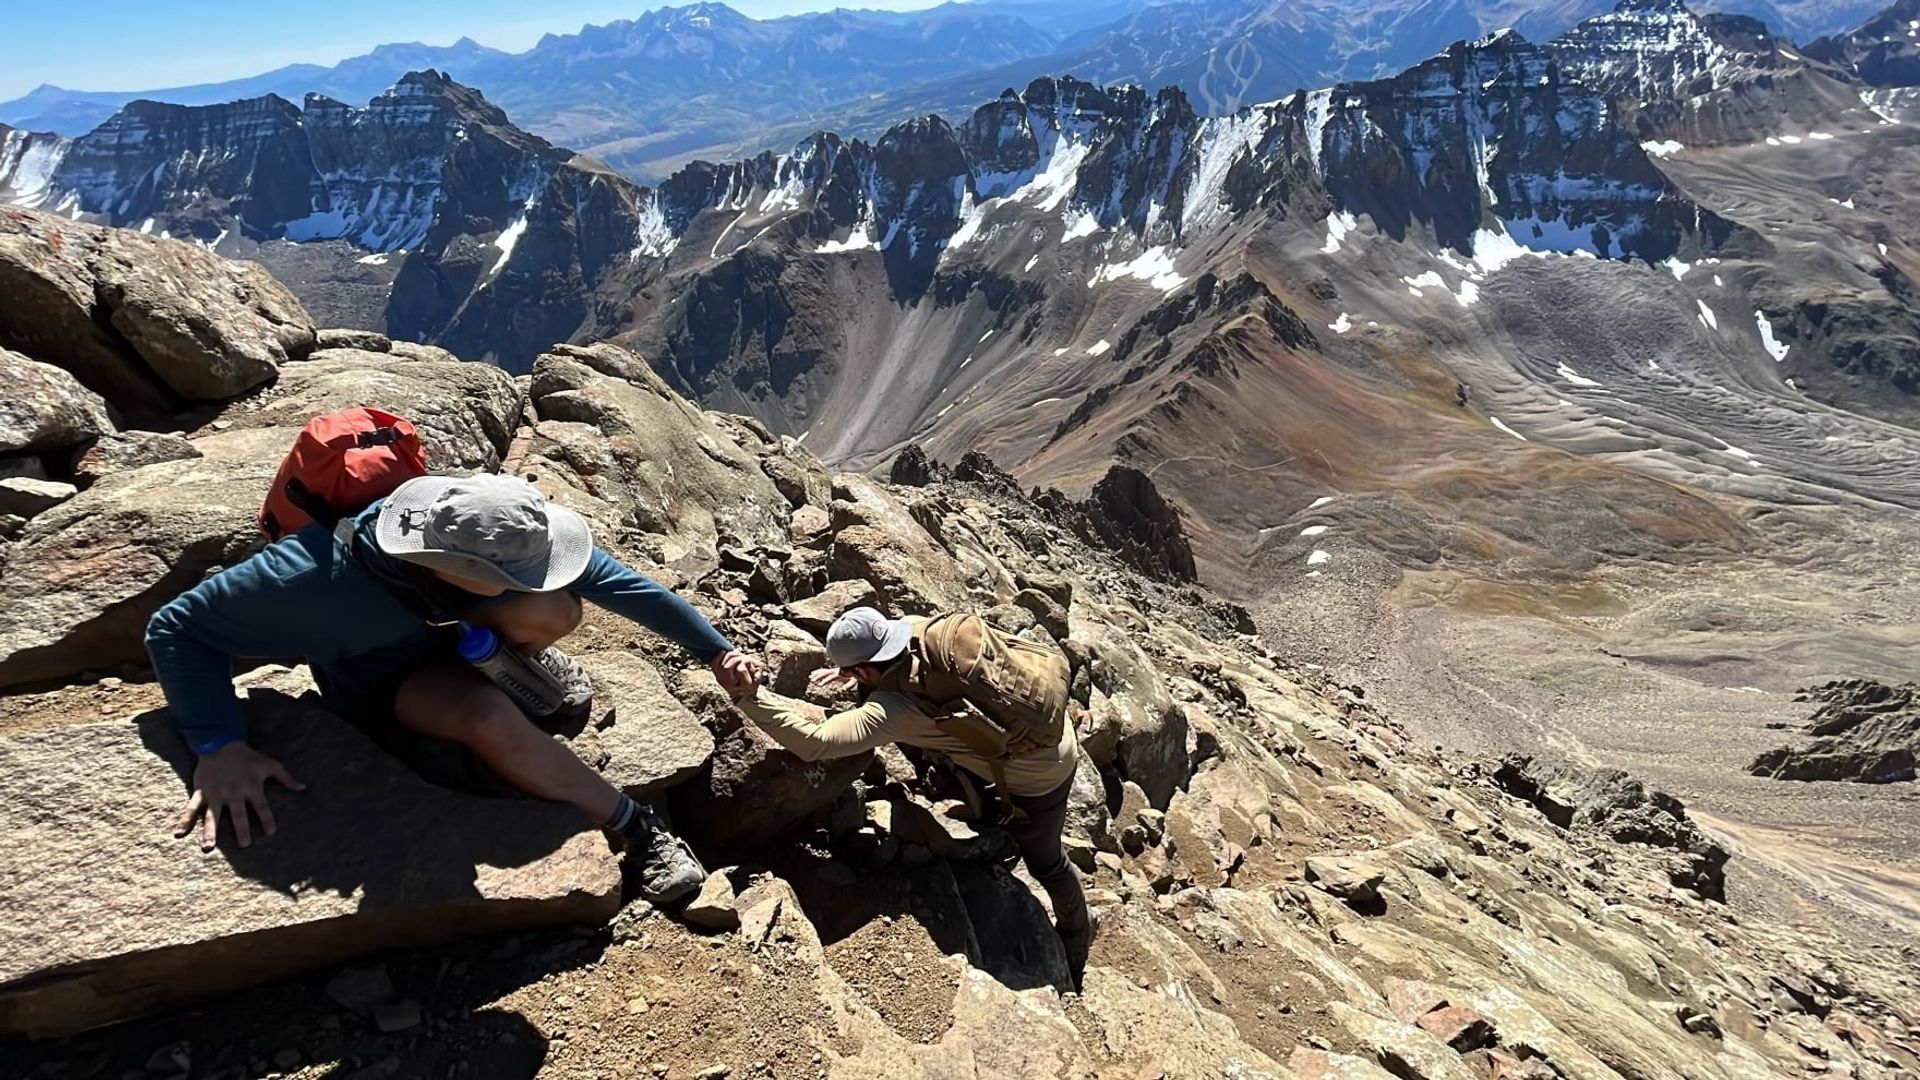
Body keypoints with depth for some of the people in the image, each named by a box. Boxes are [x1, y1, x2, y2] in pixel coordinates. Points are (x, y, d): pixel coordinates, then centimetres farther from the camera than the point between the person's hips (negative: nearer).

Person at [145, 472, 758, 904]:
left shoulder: (489, 533, -30)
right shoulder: (317, 577, -39)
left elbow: (619, 582, -23)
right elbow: (175, 628, -25)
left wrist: (717, 652, -19)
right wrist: (218, 746, -37)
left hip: (461, 642, 3)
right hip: (384, 692, -3)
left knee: (557, 610, -32)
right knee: (485, 715, -38)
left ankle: (528, 664, 5)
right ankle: (633, 827, -20)